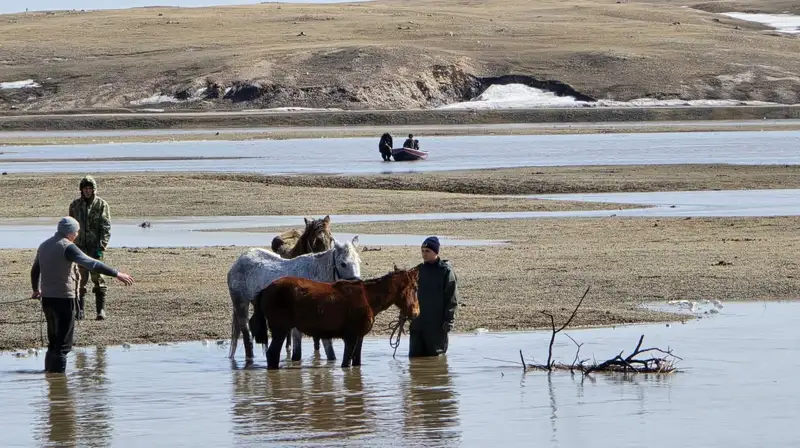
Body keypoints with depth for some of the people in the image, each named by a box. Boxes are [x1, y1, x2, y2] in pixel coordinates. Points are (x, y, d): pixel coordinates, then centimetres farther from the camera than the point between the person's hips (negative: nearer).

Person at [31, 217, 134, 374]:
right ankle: (58, 373, -5)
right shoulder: (67, 247, -14)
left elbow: (35, 270, 27)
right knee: (63, 343, -3)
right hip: (64, 299, -8)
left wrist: (36, 290, 44)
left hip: (47, 298, 8)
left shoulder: (44, 246, 12)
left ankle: (49, 370, 23)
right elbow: (91, 264, -24)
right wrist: (116, 274, -24)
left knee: (53, 341, 19)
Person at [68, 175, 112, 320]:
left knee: (98, 278, -3)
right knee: (81, 279, 2)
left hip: (95, 247, -2)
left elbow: (106, 227, -6)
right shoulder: (75, 205, 9)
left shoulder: (102, 205, -1)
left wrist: (101, 246, -16)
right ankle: (79, 311, 8)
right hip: (80, 247, 2)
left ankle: (101, 310, 0)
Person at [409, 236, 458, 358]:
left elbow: (452, 298, -8)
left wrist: (449, 320, -14)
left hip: (436, 325, -5)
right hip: (418, 322, 6)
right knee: (415, 356, 5)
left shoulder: (446, 271, -6)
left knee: (436, 356, 0)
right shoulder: (419, 270, 11)